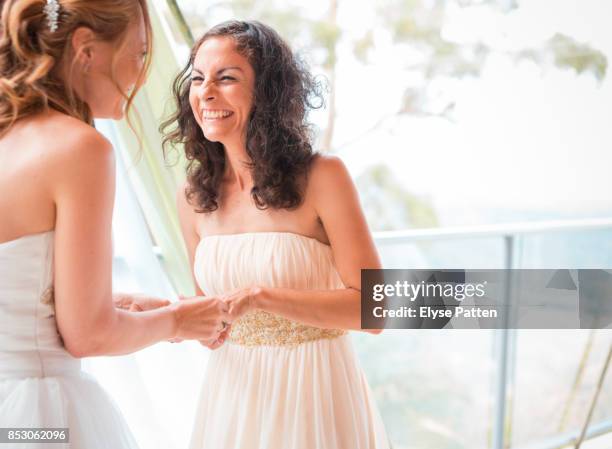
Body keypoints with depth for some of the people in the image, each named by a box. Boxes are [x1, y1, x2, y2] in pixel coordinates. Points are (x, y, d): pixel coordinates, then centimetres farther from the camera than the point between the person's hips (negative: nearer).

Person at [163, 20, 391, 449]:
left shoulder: (322, 177, -14)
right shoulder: (194, 197, -1)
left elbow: (371, 308, -17)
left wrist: (260, 296, -24)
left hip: (315, 396, -4)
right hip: (232, 396, 4)